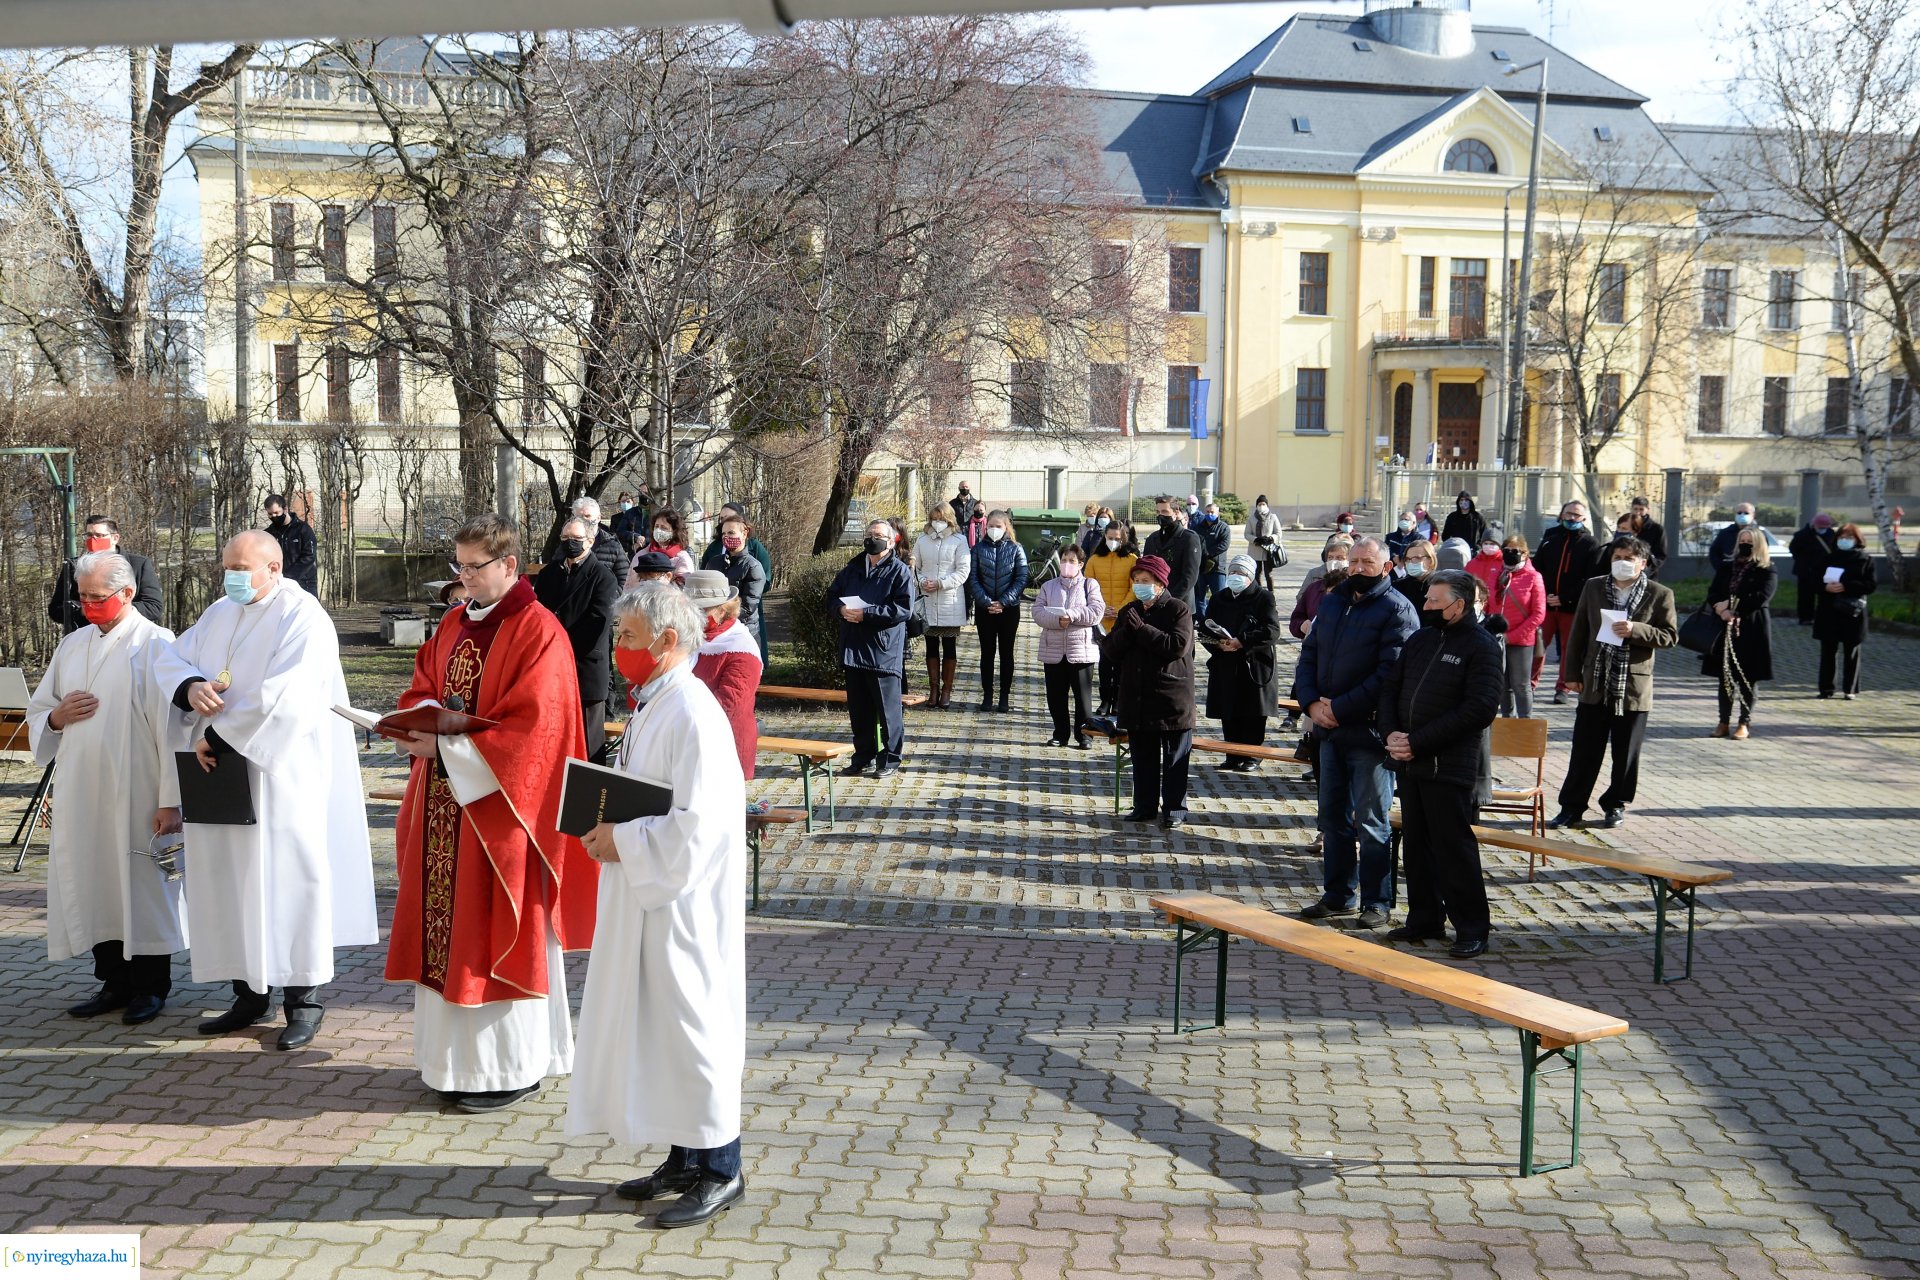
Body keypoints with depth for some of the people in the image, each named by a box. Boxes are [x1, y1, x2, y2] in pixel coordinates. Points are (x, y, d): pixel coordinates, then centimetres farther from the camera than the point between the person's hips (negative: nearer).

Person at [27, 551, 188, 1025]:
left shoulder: (155, 645, -8)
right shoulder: (73, 645, 13)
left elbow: (171, 727, -12)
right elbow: (37, 712, 20)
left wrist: (171, 801, -16)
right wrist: (57, 717, -5)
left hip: (136, 798, -6)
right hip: (81, 795, 6)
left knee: (142, 885, 2)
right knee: (93, 888, 10)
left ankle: (150, 987, 14)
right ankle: (114, 983, 22)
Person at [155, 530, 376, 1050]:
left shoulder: (302, 618, -12)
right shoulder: (219, 613, 13)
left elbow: (281, 696, -21)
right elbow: (171, 660, 12)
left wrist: (219, 736, -17)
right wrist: (191, 687, -10)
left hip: (279, 774, -7)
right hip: (223, 773, 7)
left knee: (285, 879, -2)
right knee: (227, 880, 8)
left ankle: (304, 998, 7)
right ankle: (250, 993, 19)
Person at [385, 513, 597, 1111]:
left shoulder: (538, 633, -13)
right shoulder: (455, 624, 12)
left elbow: (529, 728, -19)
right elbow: (423, 690, 17)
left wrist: (445, 746, -20)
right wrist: (419, 723, -6)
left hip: (500, 805, -7)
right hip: (444, 804, 8)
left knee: (496, 935, -1)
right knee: (448, 929, 11)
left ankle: (512, 1067, 12)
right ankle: (458, 1058, 23)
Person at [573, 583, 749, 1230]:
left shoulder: (693, 714, -20)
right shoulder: (652, 705, 10)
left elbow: (697, 823, -25)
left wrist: (622, 842, -17)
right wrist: (609, 829, 3)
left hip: (683, 899, -10)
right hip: (644, 893, 10)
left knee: (689, 1022, -1)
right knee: (653, 1023, 14)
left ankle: (719, 1169, 13)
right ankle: (684, 1158, 26)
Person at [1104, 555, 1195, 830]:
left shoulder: (1178, 609, -7)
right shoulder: (1129, 610, 11)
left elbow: (1178, 646, -20)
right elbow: (1113, 647, 5)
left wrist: (1142, 628, -19)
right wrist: (1126, 630, -14)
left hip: (1172, 698, -5)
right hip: (1137, 698, 5)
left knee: (1174, 759, 3)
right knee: (1143, 757, 12)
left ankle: (1174, 809, 11)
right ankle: (1145, 806, 21)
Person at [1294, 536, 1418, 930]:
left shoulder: (1396, 609, -9)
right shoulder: (1331, 602, 13)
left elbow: (1389, 673, -17)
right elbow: (1309, 655, 13)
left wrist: (1340, 707, -18)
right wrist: (1311, 702, -4)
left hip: (1369, 731, -7)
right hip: (1329, 728, 7)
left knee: (1370, 821, 0)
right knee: (1333, 816, 13)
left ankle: (1377, 902, 10)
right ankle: (1337, 894, 24)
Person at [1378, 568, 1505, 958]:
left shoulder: (1482, 645, -9)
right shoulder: (1420, 640, 14)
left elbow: (1480, 709, -17)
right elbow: (1390, 688, 16)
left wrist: (1418, 742, -17)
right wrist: (1390, 733, -4)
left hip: (1451, 767, -7)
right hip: (1410, 761, 7)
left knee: (1454, 846, -4)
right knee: (1416, 845, 12)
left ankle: (1472, 929, 7)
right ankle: (1425, 919, 24)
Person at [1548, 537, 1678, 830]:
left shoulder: (1659, 595, -1)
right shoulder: (1593, 588, 6)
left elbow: (1670, 636, -4)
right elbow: (1578, 632, 9)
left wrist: (1636, 630, -19)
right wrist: (1574, 673, 6)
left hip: (1634, 686, -2)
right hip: (1595, 684, 2)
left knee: (1625, 754, 7)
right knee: (1584, 751, 3)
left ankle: (1616, 805, 22)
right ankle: (1572, 807, 9)